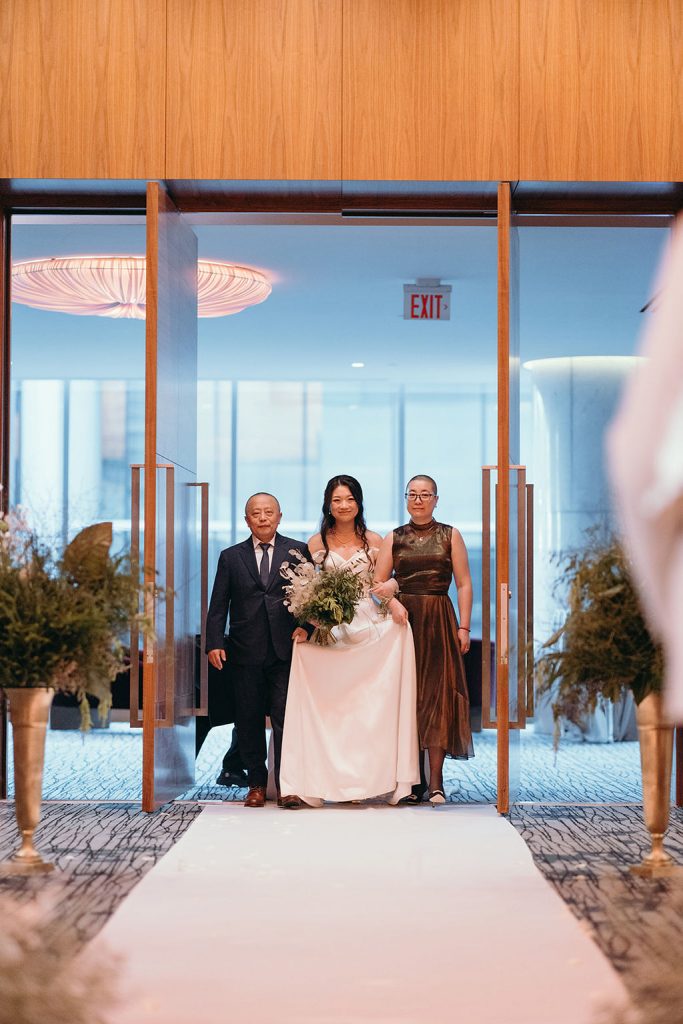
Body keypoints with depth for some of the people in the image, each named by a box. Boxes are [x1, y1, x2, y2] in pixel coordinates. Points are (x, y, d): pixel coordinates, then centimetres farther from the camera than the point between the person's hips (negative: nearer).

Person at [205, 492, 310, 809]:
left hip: (286, 649, -2)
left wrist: (305, 625, -11)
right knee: (249, 721, 6)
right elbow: (218, 605, 7)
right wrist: (214, 643, -3)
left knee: (285, 717, -6)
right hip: (245, 652, 2)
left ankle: (287, 786, -3)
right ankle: (256, 784, 16)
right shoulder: (231, 557, 10)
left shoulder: (298, 551, 7)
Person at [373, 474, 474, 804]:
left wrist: (464, 627, -4)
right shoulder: (394, 538, 10)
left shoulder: (450, 536, 7)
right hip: (403, 620, 1)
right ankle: (413, 781, 3)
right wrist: (393, 602, -15)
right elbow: (378, 583, 5)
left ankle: (435, 781, -8)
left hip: (439, 622, -1)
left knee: (438, 695, -7)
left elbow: (464, 584, 4)